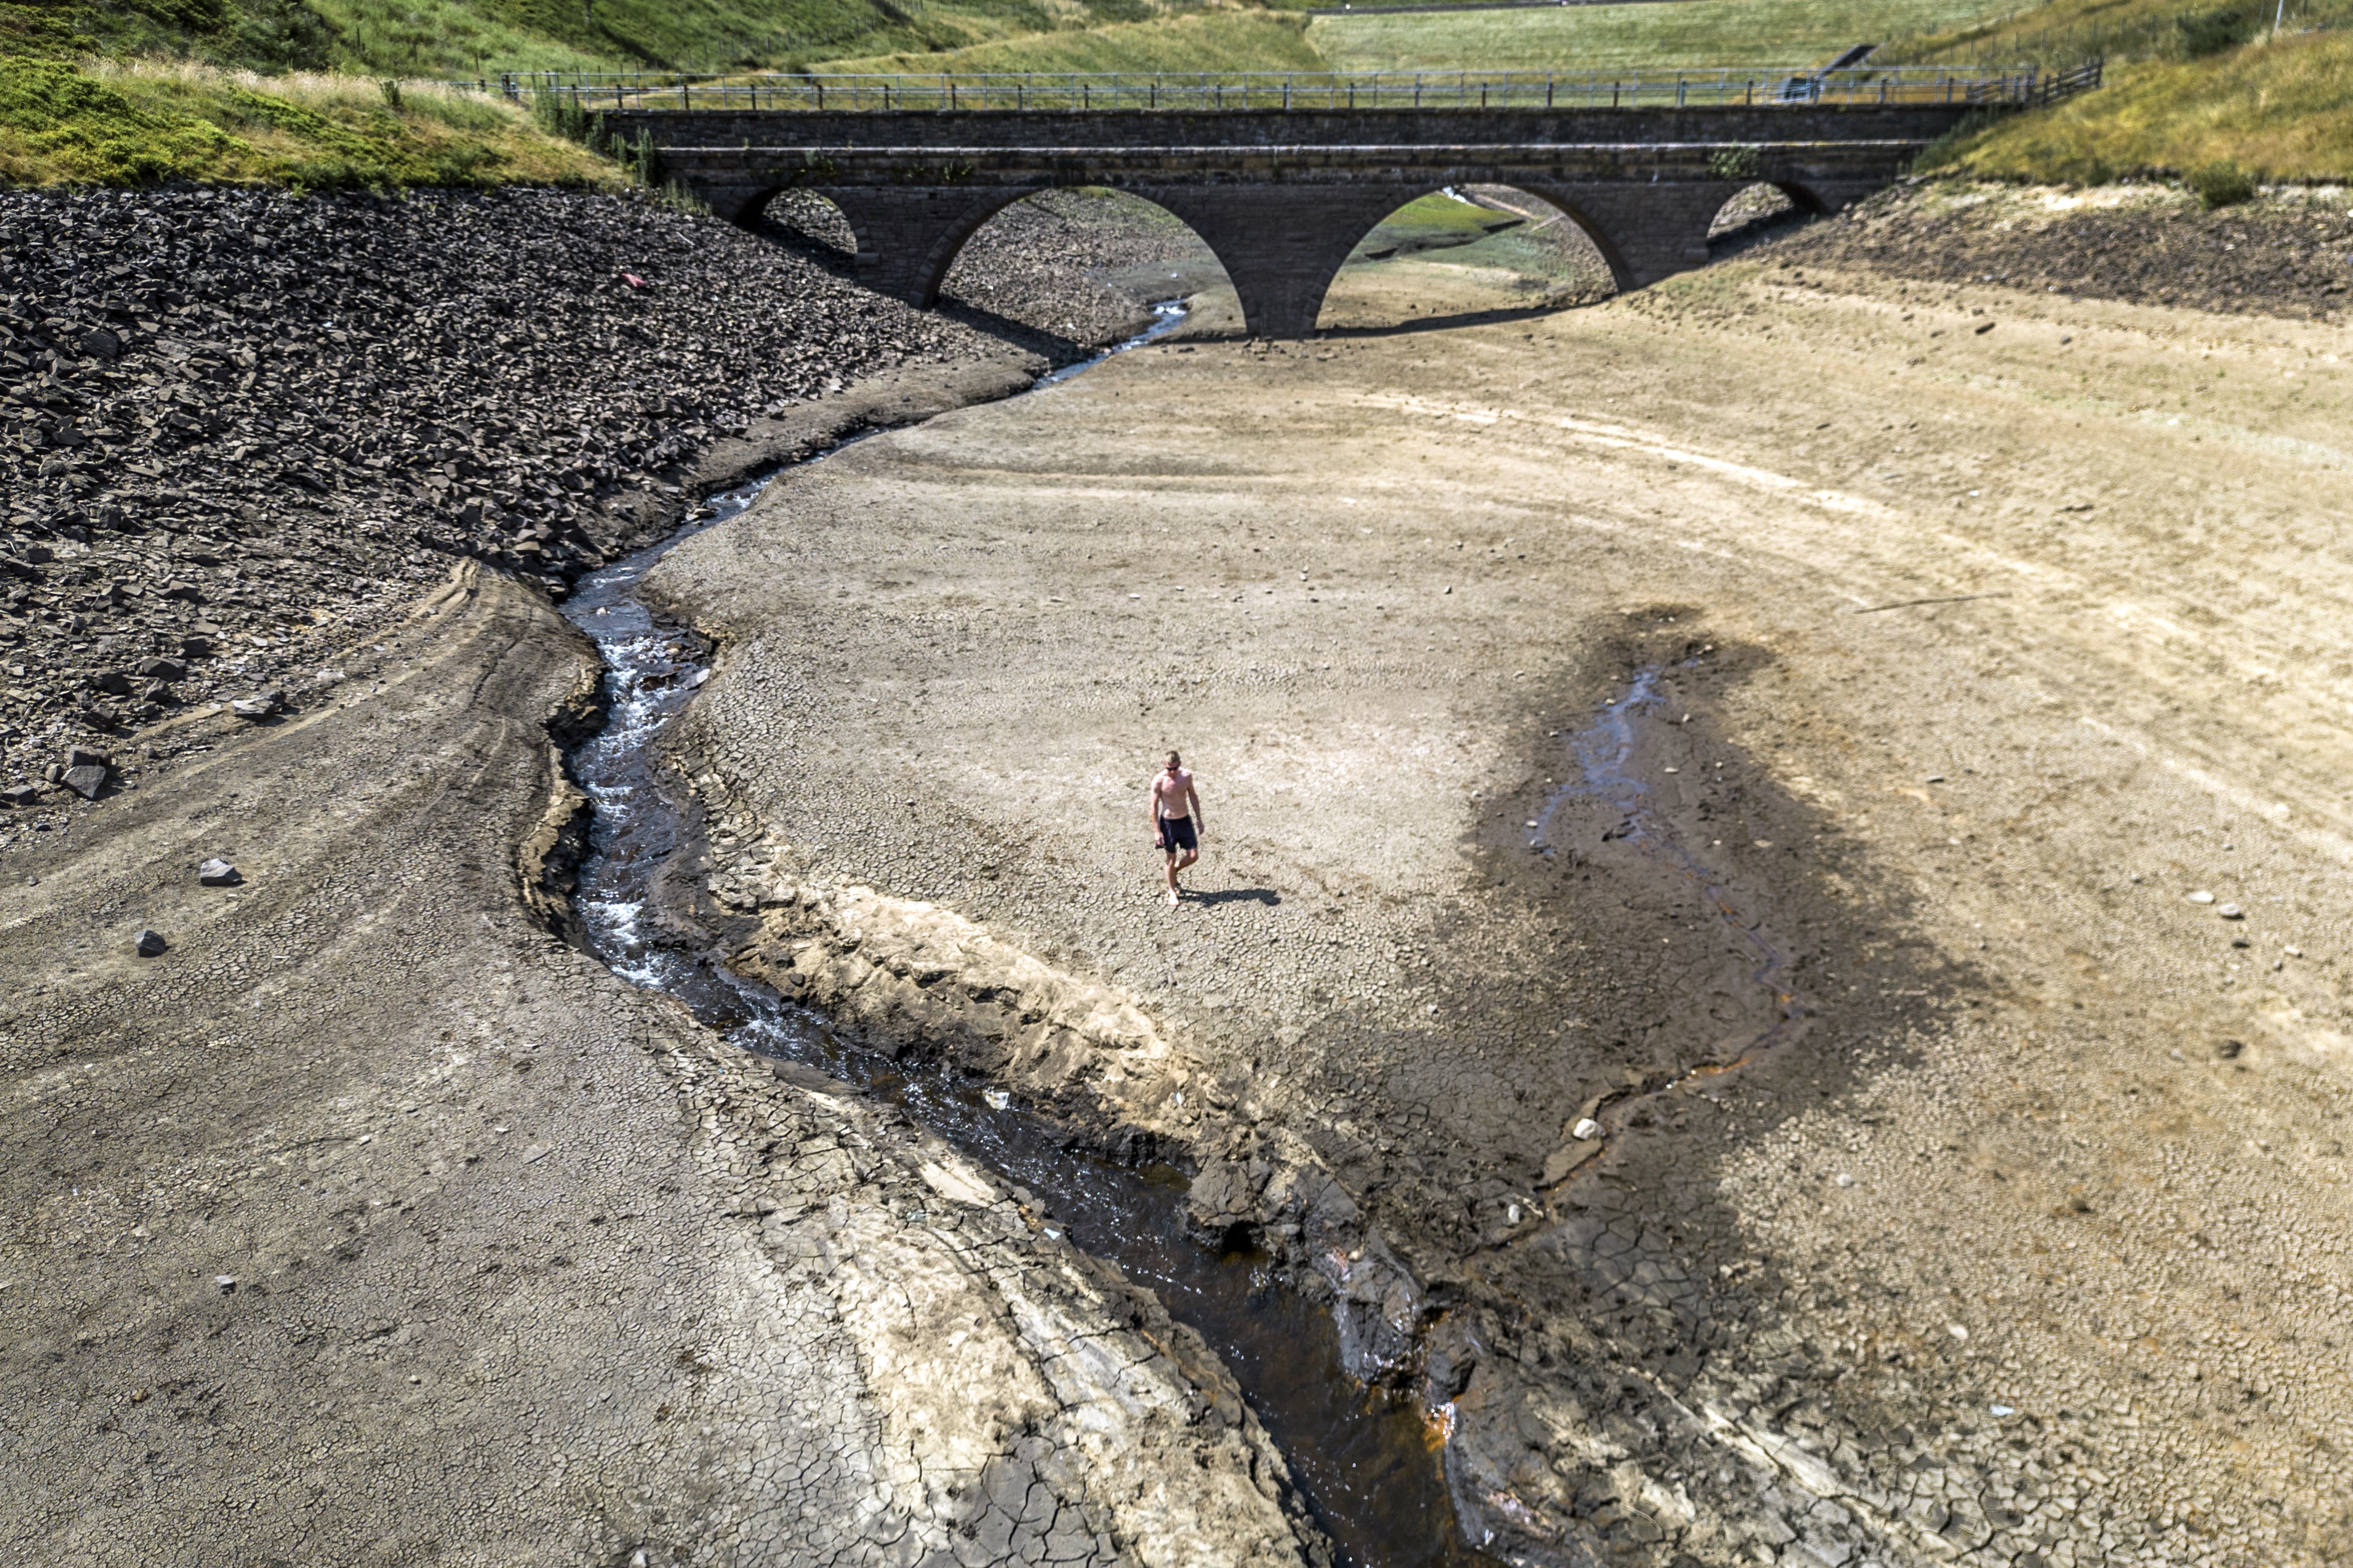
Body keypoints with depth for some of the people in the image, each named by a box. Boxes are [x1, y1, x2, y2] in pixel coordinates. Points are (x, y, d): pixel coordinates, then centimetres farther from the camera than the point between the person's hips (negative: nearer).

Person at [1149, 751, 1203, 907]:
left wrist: (1199, 819, 10)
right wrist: (1157, 831, -12)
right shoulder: (1159, 781, -18)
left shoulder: (1187, 776, -8)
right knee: (1172, 858, 8)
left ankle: (1174, 870, 34)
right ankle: (1172, 891, 27)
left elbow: (1193, 796, 7)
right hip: (1168, 823, -4)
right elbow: (1154, 806, -11)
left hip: (1186, 821, 4)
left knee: (1193, 856, 3)